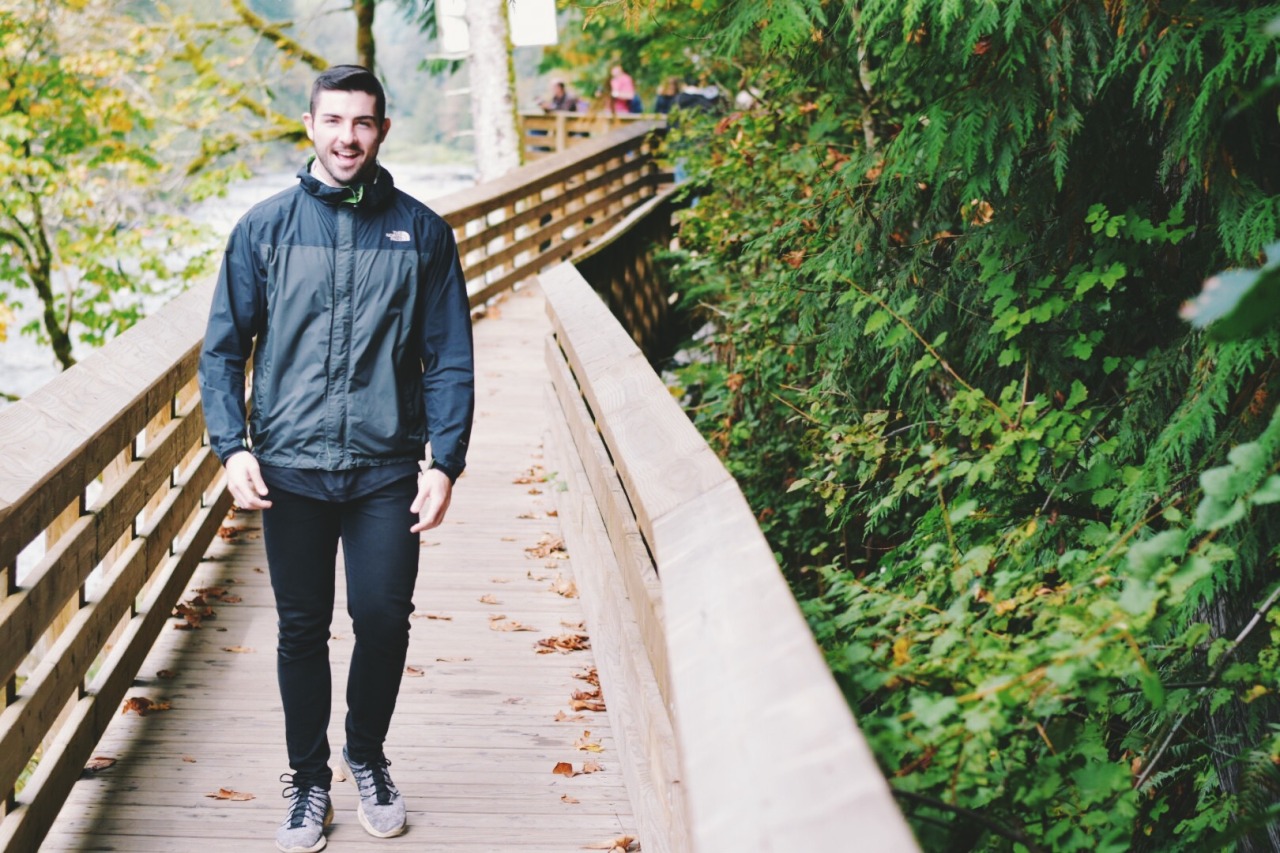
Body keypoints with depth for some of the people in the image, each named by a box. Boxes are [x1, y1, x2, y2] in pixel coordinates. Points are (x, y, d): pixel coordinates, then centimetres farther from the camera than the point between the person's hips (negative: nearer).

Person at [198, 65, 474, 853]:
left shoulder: (421, 232, 4)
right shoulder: (266, 227, 3)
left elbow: (451, 359, 4)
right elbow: (224, 348, 5)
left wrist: (446, 461, -4)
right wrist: (233, 447, -6)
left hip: (387, 471, 0)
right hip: (291, 468, 0)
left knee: (385, 620, 0)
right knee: (302, 630, 8)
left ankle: (368, 757, 27)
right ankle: (309, 780, 25)